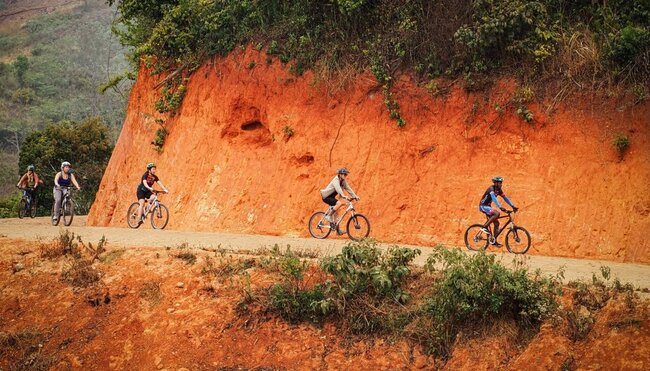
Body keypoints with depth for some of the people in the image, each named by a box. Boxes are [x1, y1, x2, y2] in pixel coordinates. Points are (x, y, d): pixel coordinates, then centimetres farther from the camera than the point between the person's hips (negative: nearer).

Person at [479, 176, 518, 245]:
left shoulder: (499, 190, 6)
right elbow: (494, 198, -35)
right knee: (497, 213, -30)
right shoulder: (491, 189, -20)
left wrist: (513, 206, -3)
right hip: (483, 206, -9)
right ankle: (485, 227, -22)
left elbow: (505, 198, 7)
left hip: (488, 206, 9)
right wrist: (500, 207, -46)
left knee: (496, 223, 4)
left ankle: (494, 241, 9)